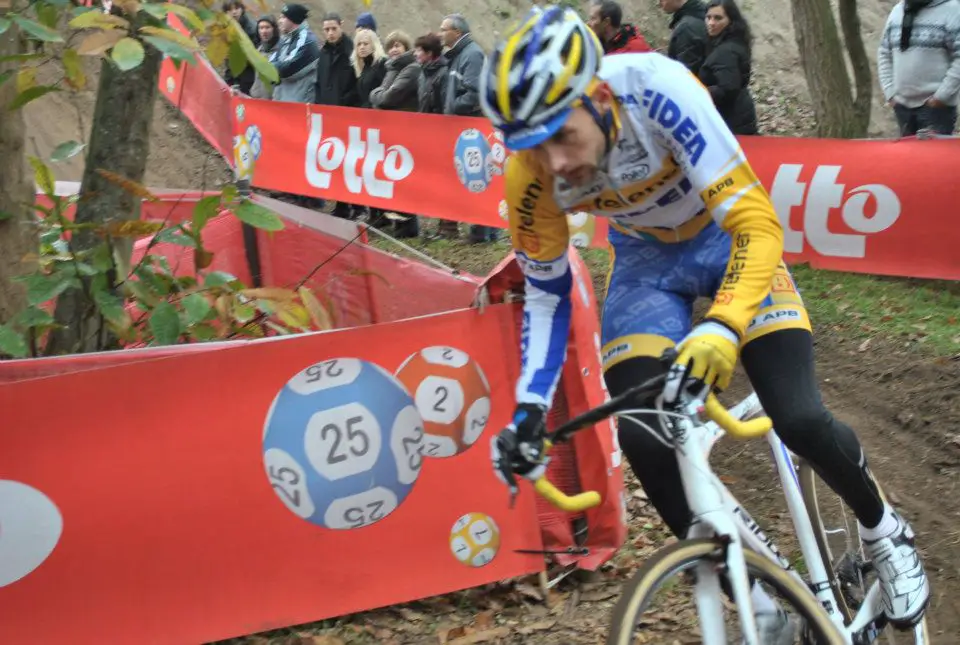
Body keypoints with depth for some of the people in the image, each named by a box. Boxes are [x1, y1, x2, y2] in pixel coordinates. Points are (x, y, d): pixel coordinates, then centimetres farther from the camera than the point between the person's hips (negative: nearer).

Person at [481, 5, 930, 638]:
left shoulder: (659, 90, -37)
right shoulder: (530, 175, -26)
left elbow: (757, 224, -39)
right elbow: (547, 294, -11)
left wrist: (722, 328, -55)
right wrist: (530, 409, -22)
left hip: (727, 238, -3)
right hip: (646, 262, 3)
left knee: (800, 420, -18)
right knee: (644, 440, -18)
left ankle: (885, 533, 15)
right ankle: (763, 608, 0)